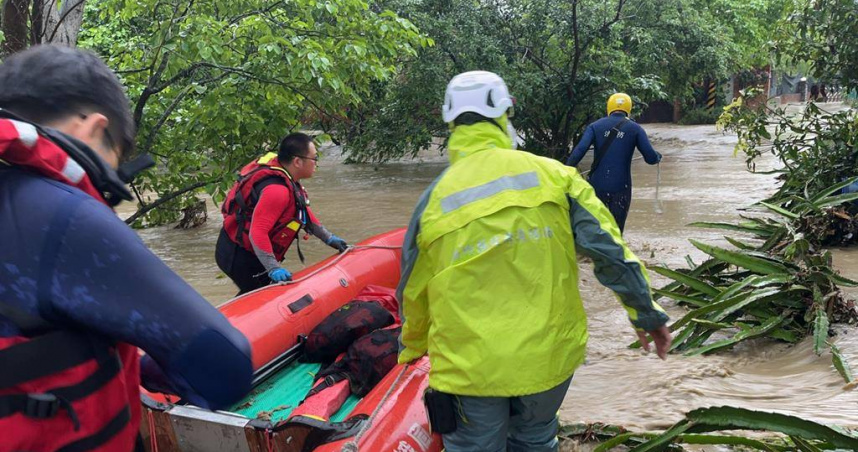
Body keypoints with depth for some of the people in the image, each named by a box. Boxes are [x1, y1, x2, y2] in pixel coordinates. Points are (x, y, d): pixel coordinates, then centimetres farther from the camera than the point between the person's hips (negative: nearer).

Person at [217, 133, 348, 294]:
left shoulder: (288, 178, 1)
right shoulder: (277, 190, -32)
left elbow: (303, 212, 13)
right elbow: (257, 232, -35)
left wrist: (328, 238, 11)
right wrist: (274, 269, -35)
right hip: (238, 256, -10)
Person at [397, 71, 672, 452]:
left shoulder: (435, 196, -3)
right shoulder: (550, 173, -3)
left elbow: (412, 292, 9)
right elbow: (608, 249, -4)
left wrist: (412, 346, 27)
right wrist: (646, 314, 9)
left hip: (469, 365, -1)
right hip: (550, 354, 1)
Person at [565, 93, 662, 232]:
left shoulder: (595, 126, 3)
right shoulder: (635, 129, 2)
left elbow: (580, 150, -12)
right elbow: (650, 157, -2)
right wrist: (658, 157, 21)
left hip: (597, 185, 1)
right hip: (621, 187, -1)